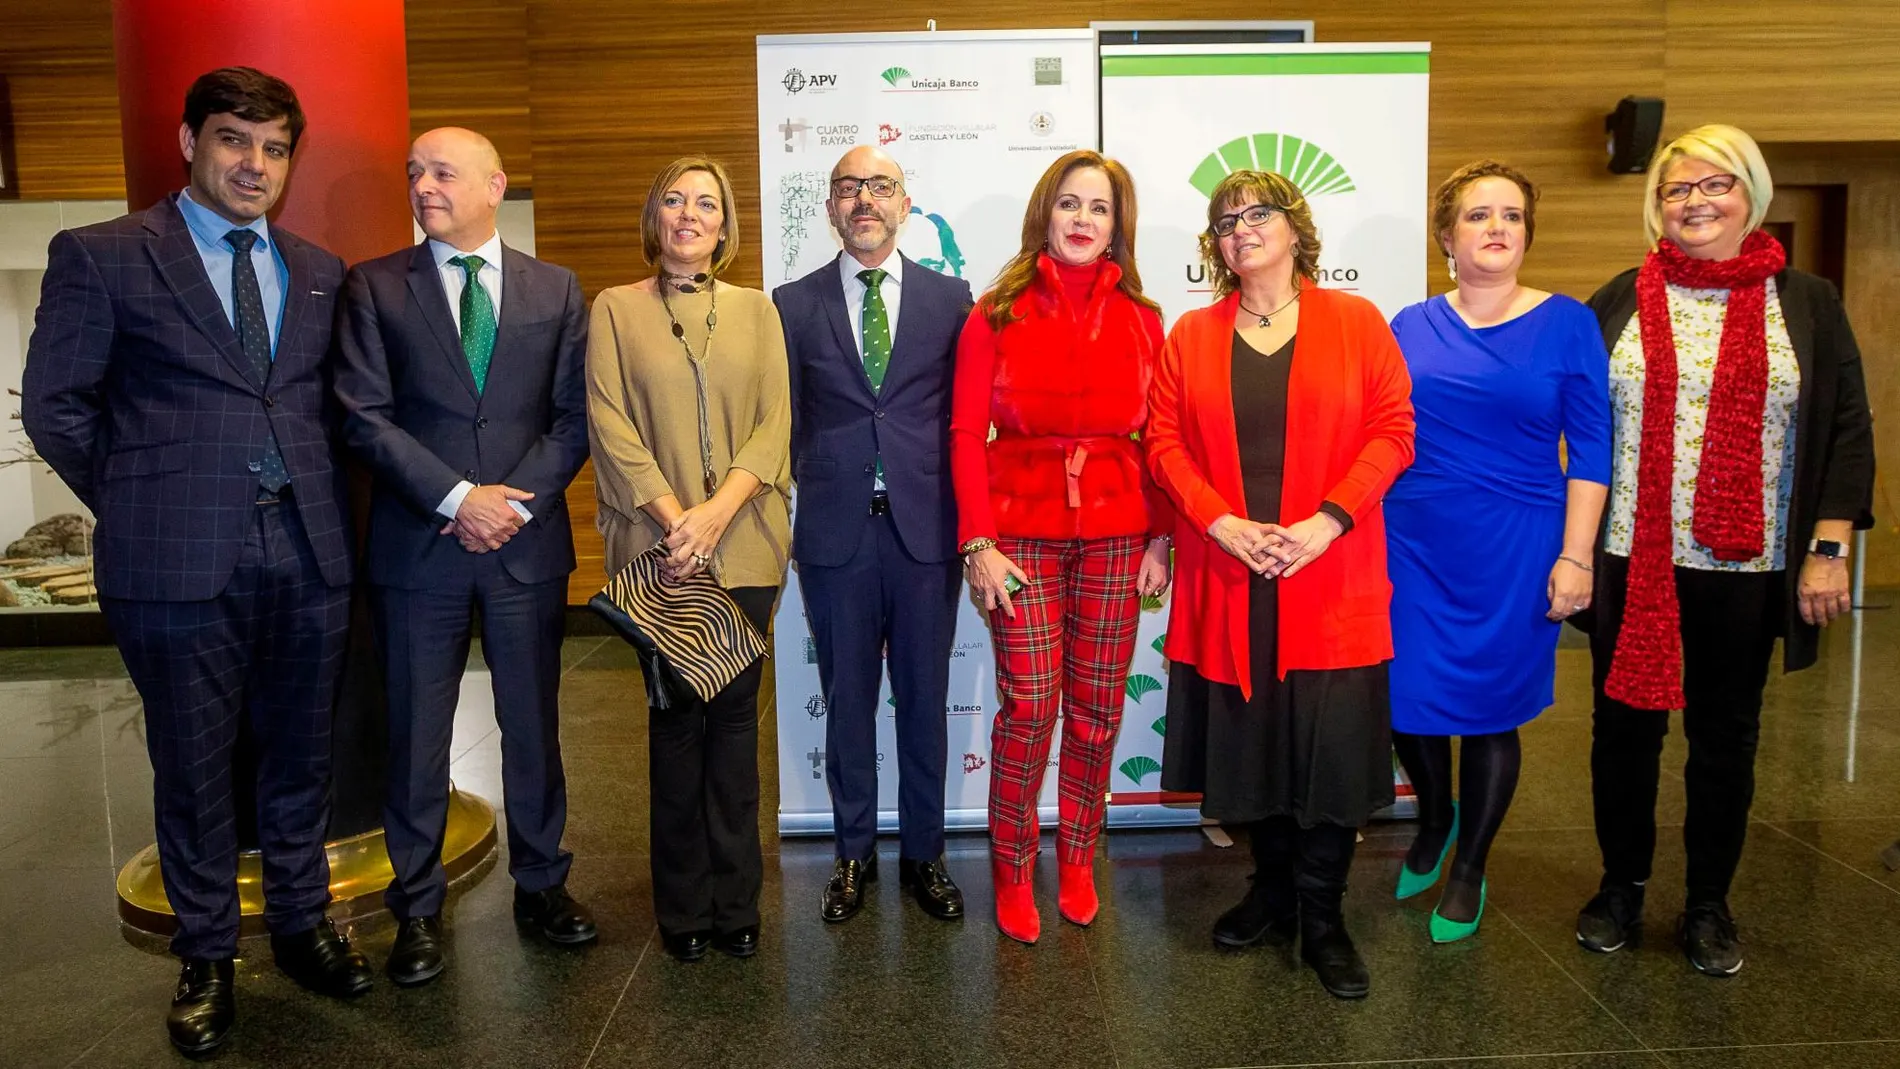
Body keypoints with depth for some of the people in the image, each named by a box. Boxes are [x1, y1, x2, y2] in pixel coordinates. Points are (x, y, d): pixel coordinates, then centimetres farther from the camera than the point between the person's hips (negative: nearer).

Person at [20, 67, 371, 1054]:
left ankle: (301, 926, 32)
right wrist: (138, 505, 2)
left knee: (300, 755, 14)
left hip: (308, 556, 3)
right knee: (192, 769, 9)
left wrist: (309, 495, 5)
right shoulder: (99, 257, 0)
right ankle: (206, 959, 26)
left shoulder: (320, 272, 12)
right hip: (180, 564, -3)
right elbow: (55, 406, 2)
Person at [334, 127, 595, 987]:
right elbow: (364, 416, -5)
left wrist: (517, 500, -10)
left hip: (528, 541, 1)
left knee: (534, 724, 10)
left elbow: (573, 416, 3)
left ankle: (540, 884, 27)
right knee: (416, 734, 6)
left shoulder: (556, 290, 7)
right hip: (417, 546, -1)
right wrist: (457, 498, -14)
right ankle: (418, 908, 22)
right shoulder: (374, 286, 3)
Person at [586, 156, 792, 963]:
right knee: (676, 719, 4)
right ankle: (683, 906, 17)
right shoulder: (616, 309, 8)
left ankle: (736, 899, 17)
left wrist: (716, 511, -12)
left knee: (734, 715, 5)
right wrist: (673, 515, -13)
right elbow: (610, 424, -2)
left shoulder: (755, 310, 11)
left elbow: (774, 423, 2)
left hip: (745, 545, 1)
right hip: (658, 548, -1)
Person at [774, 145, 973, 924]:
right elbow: (788, 424, 7)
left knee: (924, 699, 9)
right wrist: (801, 505, 2)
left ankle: (923, 854, 26)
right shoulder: (794, 304, 5)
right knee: (847, 701, 11)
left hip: (925, 529, 0)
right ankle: (854, 854, 27)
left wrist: (964, 518, 1)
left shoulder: (949, 297, 5)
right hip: (835, 532, 0)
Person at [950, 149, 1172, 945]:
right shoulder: (996, 316, 1)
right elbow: (966, 434, -2)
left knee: (1096, 707, 7)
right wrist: (979, 544, -9)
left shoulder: (1140, 320, 7)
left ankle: (1077, 859, 26)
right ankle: (1013, 870, 16)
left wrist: (1159, 538, 0)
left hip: (1116, 534, 2)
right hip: (1021, 532, -2)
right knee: (1029, 706, -3)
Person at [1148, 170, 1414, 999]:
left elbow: (1391, 432, -2)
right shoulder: (1191, 335, 9)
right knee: (1249, 738, 9)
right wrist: (1221, 523, -12)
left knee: (1331, 743, 1)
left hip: (1331, 577, -2)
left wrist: (1327, 522, -14)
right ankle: (1272, 893, 29)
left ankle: (1322, 917, 17)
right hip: (1227, 574, 2)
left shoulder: (1355, 322, 4)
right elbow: (1166, 441, 3)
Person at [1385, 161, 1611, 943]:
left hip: (1512, 552, -2)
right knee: (1406, 697, 5)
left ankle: (1469, 871, 28)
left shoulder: (1566, 324, -2)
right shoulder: (1411, 328, 4)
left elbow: (1590, 452, -3)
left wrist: (1575, 557, -9)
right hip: (1412, 546, 2)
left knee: (1490, 707, 7)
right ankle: (1435, 820, 37)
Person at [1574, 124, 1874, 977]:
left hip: (1747, 569, 0)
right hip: (1632, 561, 0)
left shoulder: (1805, 303, 3)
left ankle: (1709, 906, 28)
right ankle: (1621, 889, 28)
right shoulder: (1621, 302, 3)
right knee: (1626, 724, 9)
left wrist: (1829, 549, -6)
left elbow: (1847, 430, 1)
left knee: (1725, 736, 11)